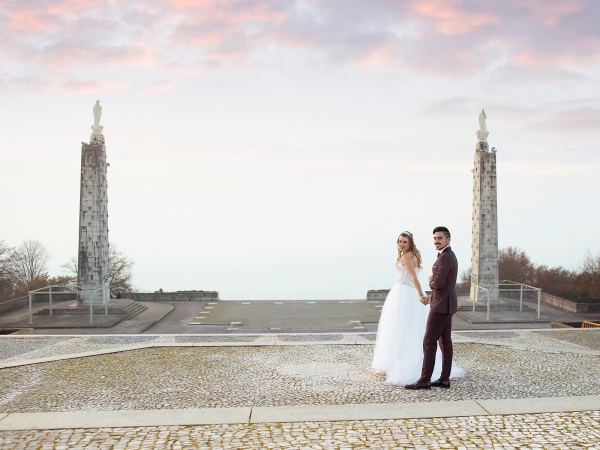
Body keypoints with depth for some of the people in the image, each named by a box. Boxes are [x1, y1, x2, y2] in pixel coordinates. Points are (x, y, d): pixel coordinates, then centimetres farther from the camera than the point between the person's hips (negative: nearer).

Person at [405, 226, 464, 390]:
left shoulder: (445, 257, -19)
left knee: (429, 341, -8)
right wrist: (432, 297, 20)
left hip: (441, 306, -11)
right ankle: (444, 379, 12)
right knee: (445, 341, 9)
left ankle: (425, 380, -6)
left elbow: (438, 283, -26)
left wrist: (430, 281, -5)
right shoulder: (450, 255, 15)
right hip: (446, 304, 11)